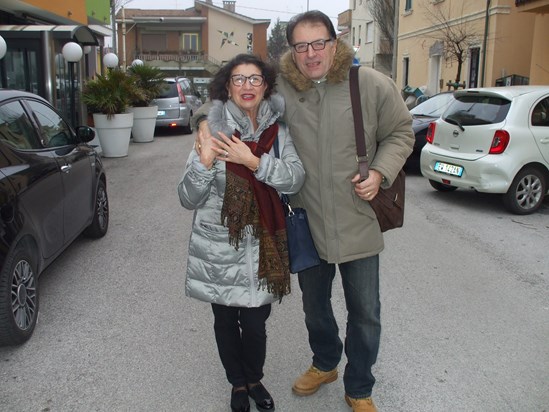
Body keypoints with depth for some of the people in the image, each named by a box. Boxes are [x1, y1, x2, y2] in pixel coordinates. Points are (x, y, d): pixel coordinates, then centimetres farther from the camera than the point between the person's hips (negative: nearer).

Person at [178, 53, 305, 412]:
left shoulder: (278, 132, 2)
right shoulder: (213, 131, -5)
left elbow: (295, 179, -14)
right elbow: (189, 199, -7)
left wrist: (253, 161, -26)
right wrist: (203, 163, -25)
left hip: (261, 246, 1)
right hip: (219, 247, 0)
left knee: (255, 322, 4)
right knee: (225, 320, 13)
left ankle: (255, 379, 35)